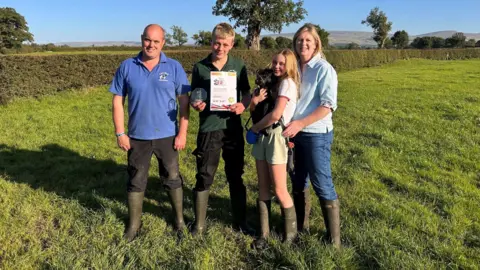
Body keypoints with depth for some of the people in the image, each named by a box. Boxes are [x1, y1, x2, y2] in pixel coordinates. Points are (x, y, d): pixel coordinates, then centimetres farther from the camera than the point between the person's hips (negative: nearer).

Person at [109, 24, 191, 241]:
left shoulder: (174, 67, -4)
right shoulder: (127, 67, -2)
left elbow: (184, 101, -4)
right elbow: (118, 101, 1)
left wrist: (183, 133, -9)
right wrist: (120, 133, -4)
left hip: (167, 136, -1)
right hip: (137, 136, 1)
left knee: (172, 178, 13)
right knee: (136, 181, 12)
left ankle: (179, 219, 31)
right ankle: (134, 224, 28)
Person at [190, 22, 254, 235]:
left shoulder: (238, 65, 3)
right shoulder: (199, 68, 1)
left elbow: (246, 92, 7)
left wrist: (242, 105, -14)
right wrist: (196, 104, -16)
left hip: (233, 128, 1)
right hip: (208, 129, -1)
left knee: (236, 177, 11)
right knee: (204, 178, 5)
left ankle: (240, 221, 27)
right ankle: (199, 224, 21)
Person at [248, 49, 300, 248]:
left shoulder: (288, 83, -8)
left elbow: (276, 114, -20)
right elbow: (255, 110, 14)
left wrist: (255, 127, -7)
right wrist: (254, 102, -9)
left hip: (277, 136, -7)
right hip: (262, 136, 7)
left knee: (279, 190, -1)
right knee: (263, 188, 9)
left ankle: (290, 233, 17)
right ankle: (264, 231, 19)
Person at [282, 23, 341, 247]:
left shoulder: (324, 69, -9)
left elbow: (328, 105, -16)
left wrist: (300, 123, -23)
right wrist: (294, 126, 1)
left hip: (317, 135, -7)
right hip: (296, 133, 7)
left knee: (322, 185, -1)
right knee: (298, 182, 17)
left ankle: (333, 239, 12)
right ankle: (299, 226, 34)